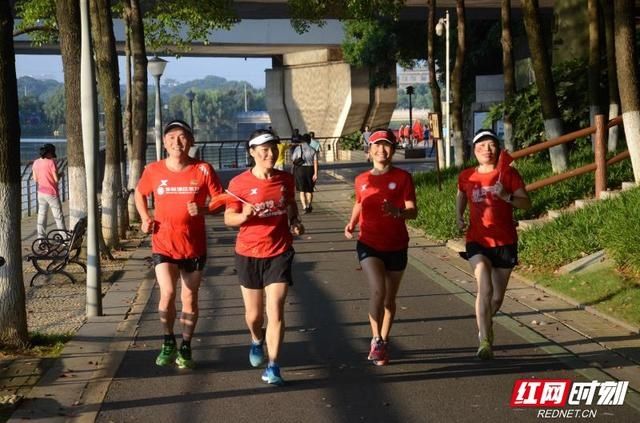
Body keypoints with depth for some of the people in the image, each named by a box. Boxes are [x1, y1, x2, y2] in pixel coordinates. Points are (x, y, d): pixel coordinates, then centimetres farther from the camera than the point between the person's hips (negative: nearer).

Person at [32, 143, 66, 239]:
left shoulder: (36, 163, 2)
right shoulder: (51, 162, -17)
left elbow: (35, 180, 7)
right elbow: (56, 179, -16)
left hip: (41, 193, 6)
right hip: (52, 193, -6)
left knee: (41, 216, 11)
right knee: (59, 217, 1)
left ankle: (41, 238, 11)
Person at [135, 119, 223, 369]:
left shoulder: (203, 170, -7)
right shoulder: (153, 171, -2)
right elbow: (139, 193, 16)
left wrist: (203, 209, -22)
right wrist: (145, 218, 1)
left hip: (194, 245, 0)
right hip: (163, 244, 0)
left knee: (189, 298, 10)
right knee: (168, 293, -15)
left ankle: (185, 348, 27)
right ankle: (168, 342, 8)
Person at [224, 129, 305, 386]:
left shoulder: (286, 179, 1)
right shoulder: (239, 183, -8)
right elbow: (228, 219, -4)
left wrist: (295, 222, 3)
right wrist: (245, 215, -24)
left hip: (279, 253, 1)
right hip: (249, 254, 0)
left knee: (275, 311, -11)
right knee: (254, 313, 14)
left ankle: (273, 367, -7)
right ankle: (257, 341, 48)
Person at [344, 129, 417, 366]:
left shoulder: (402, 177, -4)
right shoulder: (362, 180, 4)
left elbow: (413, 211, -11)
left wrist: (398, 211, -32)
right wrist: (352, 223, 3)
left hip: (396, 246, 0)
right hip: (369, 244, 0)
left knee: (390, 297, 11)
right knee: (377, 290, -23)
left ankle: (383, 342, 28)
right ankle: (376, 339, -10)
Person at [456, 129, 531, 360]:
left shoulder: (508, 174, -3)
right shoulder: (466, 177, 2)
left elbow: (526, 203, -5)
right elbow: (461, 196, 22)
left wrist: (507, 196, -22)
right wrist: (459, 217, 5)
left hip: (505, 243, 1)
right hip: (478, 241, -1)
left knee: (497, 297, 10)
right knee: (485, 289, -21)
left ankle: (485, 324, 41)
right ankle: (485, 341, -16)